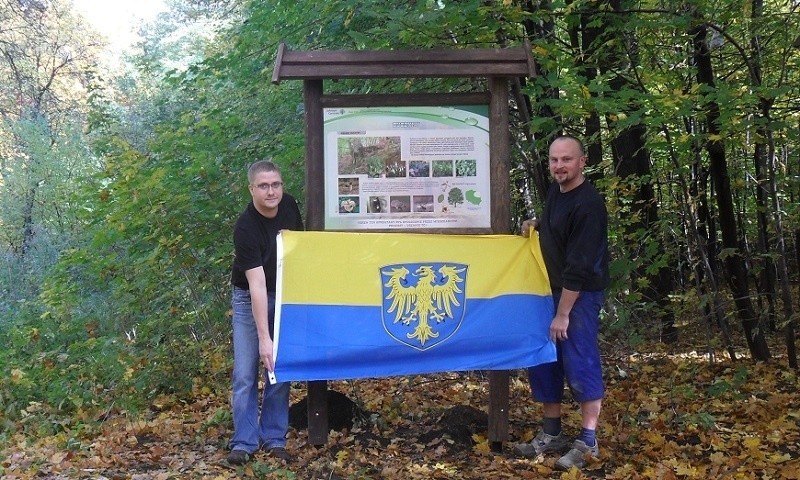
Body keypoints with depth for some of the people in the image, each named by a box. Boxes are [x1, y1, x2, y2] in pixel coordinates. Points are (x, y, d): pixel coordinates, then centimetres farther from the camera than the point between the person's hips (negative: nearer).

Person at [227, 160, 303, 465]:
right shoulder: (246, 228, -27)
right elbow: (257, 285, -32)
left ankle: (274, 439, 11)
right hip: (250, 299, -4)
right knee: (245, 373, -6)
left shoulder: (289, 206, -10)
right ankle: (244, 443, 3)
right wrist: (264, 337, -36)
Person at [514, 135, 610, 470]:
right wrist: (536, 225, 7)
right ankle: (551, 434, 23)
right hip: (551, 289, 9)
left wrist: (563, 314, -22)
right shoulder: (554, 190, 7)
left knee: (579, 365, -6)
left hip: (580, 294, -9)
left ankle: (588, 442, 6)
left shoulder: (588, 205, -20)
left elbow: (579, 266, -23)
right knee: (542, 361, 11)